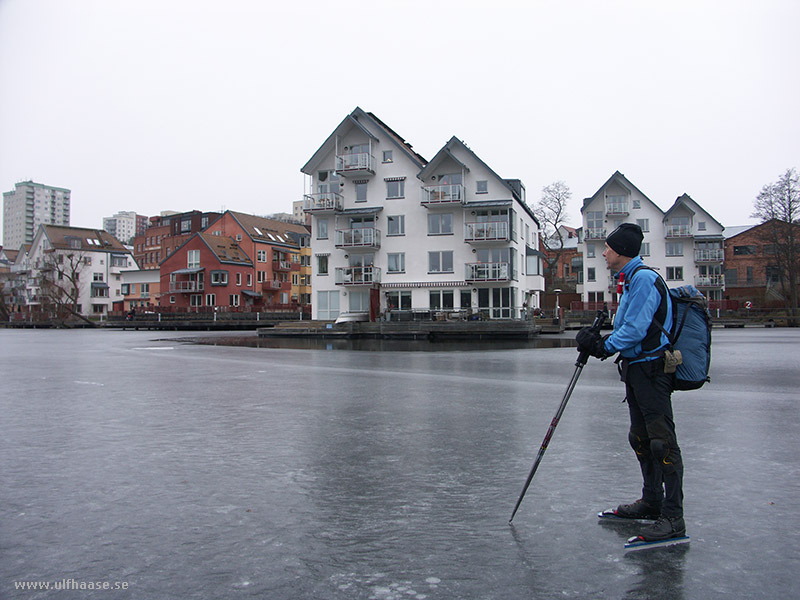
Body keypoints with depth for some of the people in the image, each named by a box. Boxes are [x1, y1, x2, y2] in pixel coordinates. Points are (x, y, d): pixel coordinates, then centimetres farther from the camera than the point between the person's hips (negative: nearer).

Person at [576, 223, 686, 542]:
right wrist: (600, 340, 4)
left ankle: (673, 517, -3)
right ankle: (652, 501, 30)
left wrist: (603, 345, -12)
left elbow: (635, 330, -23)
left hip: (652, 369, -11)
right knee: (640, 438, 17)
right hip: (636, 369, 11)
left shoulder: (643, 279, -16)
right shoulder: (629, 280, 17)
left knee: (662, 441, -8)